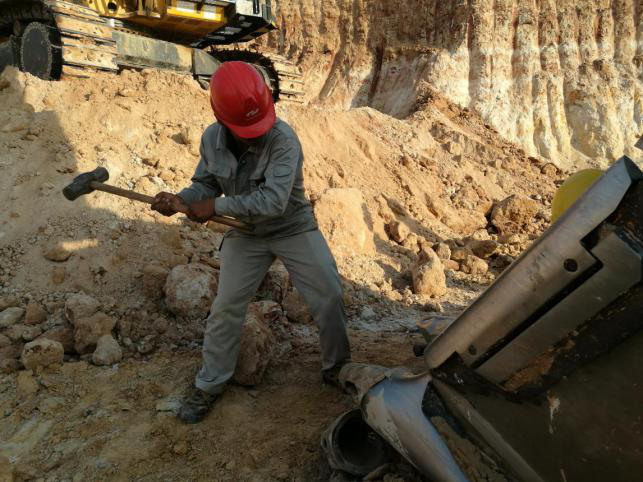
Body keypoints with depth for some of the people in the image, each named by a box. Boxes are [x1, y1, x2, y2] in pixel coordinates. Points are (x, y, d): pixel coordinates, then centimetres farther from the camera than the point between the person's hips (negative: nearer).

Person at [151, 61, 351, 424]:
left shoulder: (283, 138, -27)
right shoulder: (212, 139, -10)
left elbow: (273, 200, -35)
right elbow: (207, 184, 4)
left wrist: (216, 208, -31)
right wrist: (180, 200, -17)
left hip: (293, 228, -3)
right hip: (246, 235, 3)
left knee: (330, 297, -2)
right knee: (226, 308, 2)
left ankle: (337, 367, 22)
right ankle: (209, 385, 20)